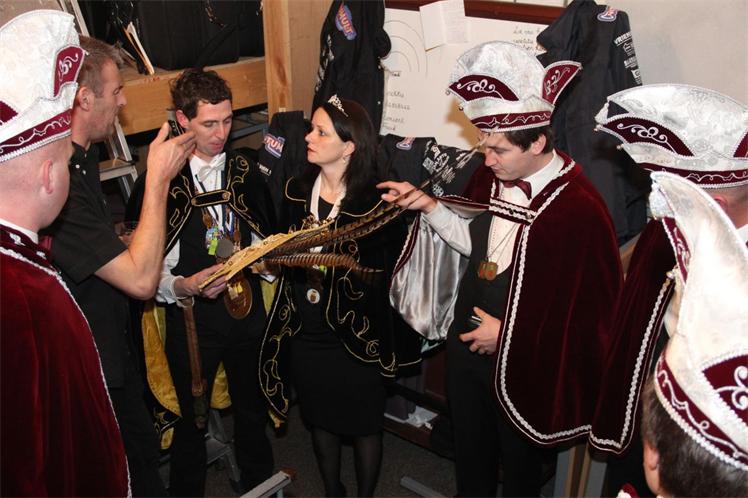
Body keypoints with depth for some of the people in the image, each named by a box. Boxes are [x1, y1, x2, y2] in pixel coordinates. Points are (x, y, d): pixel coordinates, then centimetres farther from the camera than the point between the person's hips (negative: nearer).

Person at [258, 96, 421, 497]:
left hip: (358, 333, -5)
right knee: (320, 419, 22)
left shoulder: (378, 198, -17)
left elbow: (386, 269, -17)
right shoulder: (297, 190, -1)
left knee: (363, 425, 14)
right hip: (305, 330, 5)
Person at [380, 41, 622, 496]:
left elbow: (587, 306, -20)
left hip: (525, 362, -5)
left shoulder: (579, 207, -26)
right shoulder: (492, 176, -7)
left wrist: (510, 333, -17)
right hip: (468, 342, 6)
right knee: (470, 451, 27)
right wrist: (430, 206, -9)